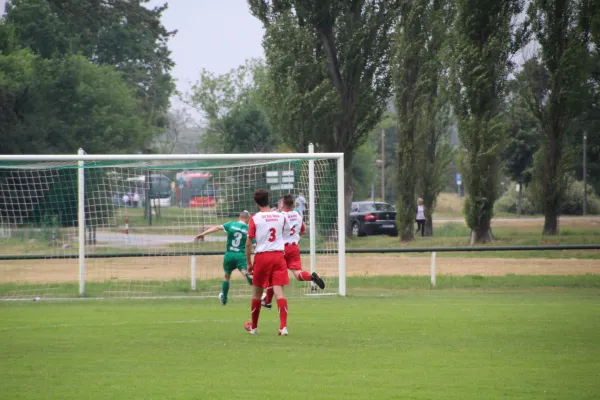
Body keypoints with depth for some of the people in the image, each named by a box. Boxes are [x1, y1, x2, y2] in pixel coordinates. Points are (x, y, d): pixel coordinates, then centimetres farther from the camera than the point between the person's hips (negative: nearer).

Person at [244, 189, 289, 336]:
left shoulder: (255, 218, -6)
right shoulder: (281, 217, 5)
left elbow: (248, 243, -6)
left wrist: (249, 263, 3)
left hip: (262, 257, -2)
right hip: (279, 255, 2)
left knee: (257, 292, 13)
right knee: (279, 291, -5)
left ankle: (254, 326, 26)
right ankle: (283, 326, -20)